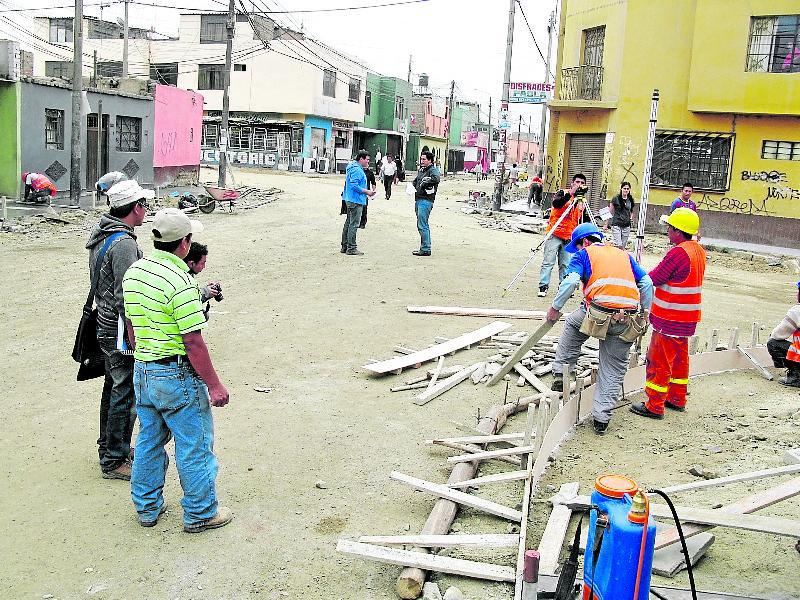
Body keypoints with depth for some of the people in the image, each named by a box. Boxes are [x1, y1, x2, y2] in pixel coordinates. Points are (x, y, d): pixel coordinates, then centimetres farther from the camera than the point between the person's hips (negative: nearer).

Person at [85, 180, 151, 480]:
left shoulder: (100, 235, 9)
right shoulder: (124, 244, -23)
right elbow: (126, 298, -25)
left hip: (105, 326, 10)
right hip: (120, 331, -10)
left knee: (113, 387, 21)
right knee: (126, 395, 0)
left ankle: (109, 446, 36)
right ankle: (114, 461, 9)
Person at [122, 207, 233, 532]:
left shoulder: (133, 272, 3)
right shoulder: (180, 281, -23)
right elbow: (193, 341, -23)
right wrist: (214, 385, -17)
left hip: (142, 370, 8)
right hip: (177, 374, -8)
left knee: (148, 440, 20)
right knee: (194, 445, 6)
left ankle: (147, 507, 33)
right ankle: (200, 513, 19)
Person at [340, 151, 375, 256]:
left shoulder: (352, 168, 16)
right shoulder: (357, 170, -17)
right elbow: (354, 185, -25)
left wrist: (367, 191, 17)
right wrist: (367, 192, -18)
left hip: (350, 199, 11)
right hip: (355, 200, -11)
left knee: (349, 223, 16)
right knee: (354, 224, -6)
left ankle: (345, 246, 23)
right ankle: (351, 248, -3)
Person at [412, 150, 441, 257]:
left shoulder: (433, 170, -9)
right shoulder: (421, 170, 17)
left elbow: (436, 178, -31)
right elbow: (416, 181, 32)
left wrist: (425, 183, -20)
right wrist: (414, 187, 11)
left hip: (426, 201, -10)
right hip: (418, 200, 10)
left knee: (422, 226, -11)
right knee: (421, 225, 14)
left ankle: (425, 249, -7)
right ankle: (425, 248, 21)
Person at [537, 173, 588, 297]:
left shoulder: (582, 202, 13)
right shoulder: (562, 193, -1)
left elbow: (580, 221, 17)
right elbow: (556, 203, -23)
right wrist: (570, 194, -33)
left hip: (569, 238, 5)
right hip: (555, 235, -5)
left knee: (565, 264, 7)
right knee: (548, 262, -6)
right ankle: (543, 287, -4)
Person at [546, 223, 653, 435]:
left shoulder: (584, 254, 12)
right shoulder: (624, 255, 26)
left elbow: (571, 281, -6)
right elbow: (646, 282, 18)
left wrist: (555, 308, 1)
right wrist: (644, 313, 22)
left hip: (599, 315, -3)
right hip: (628, 321, 3)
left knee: (572, 324, 31)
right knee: (613, 370, 13)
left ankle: (561, 373, 27)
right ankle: (601, 419, 13)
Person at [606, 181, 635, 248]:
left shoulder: (630, 200, 8)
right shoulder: (616, 199, -3)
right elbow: (610, 212, 2)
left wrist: (631, 218, 6)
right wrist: (606, 224, 0)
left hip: (626, 226, 4)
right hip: (616, 225, -4)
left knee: (623, 247, 5)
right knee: (618, 246, -15)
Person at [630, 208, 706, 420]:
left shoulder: (678, 252, -23)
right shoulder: (698, 250, 8)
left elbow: (654, 279, -17)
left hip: (670, 319, -9)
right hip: (687, 318, 9)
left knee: (659, 361, 0)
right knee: (679, 358, 20)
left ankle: (654, 406, 7)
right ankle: (677, 399, 32)